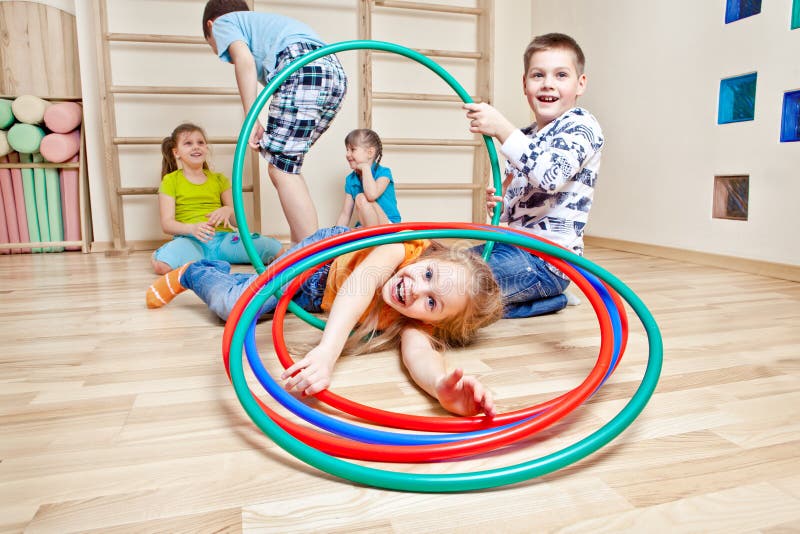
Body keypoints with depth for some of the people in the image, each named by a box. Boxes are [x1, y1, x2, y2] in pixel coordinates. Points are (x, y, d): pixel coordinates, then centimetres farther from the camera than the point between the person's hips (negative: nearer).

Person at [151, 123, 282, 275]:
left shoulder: (219, 179, 21)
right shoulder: (170, 180, 12)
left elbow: (237, 220, 18)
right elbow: (167, 223, 2)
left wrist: (227, 211, -7)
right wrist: (192, 228, -19)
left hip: (223, 237, 2)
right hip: (190, 239, -2)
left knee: (275, 248, -22)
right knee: (161, 265, -38)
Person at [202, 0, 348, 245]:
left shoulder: (224, 22, 21)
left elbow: (244, 59, -2)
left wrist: (251, 121, -5)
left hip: (302, 67, -8)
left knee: (281, 170, -5)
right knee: (285, 167, 15)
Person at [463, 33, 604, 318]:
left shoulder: (581, 125, -9)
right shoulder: (526, 136, 15)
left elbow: (550, 177, -30)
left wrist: (502, 129, -30)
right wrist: (499, 205, -2)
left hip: (546, 258, -9)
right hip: (513, 245, 9)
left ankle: (552, 296, -1)